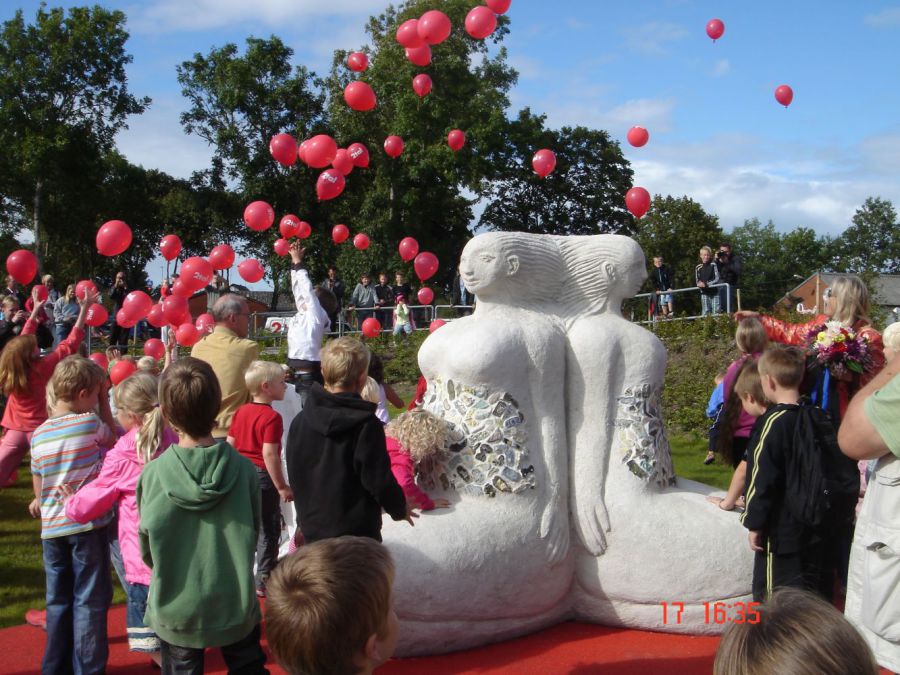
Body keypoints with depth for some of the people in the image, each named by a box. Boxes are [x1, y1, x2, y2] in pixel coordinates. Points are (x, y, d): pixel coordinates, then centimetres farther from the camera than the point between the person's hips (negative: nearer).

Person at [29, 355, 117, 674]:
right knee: (90, 600, 4)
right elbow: (113, 440, 9)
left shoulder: (38, 435, 2)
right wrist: (104, 403, 8)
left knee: (58, 601, 15)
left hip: (52, 528, 5)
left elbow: (39, 485, 11)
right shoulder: (90, 422, -12)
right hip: (88, 525, -5)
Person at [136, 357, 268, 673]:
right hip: (236, 608, 0)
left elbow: (147, 551, -5)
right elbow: (253, 533, -2)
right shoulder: (243, 469, -17)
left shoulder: (152, 475, -18)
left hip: (176, 610, 0)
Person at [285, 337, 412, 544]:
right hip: (357, 534, -6)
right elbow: (380, 480, -14)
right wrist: (400, 509, 4)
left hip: (311, 528, 6)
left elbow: (294, 476, 9)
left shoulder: (300, 421, 0)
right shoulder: (366, 425, -17)